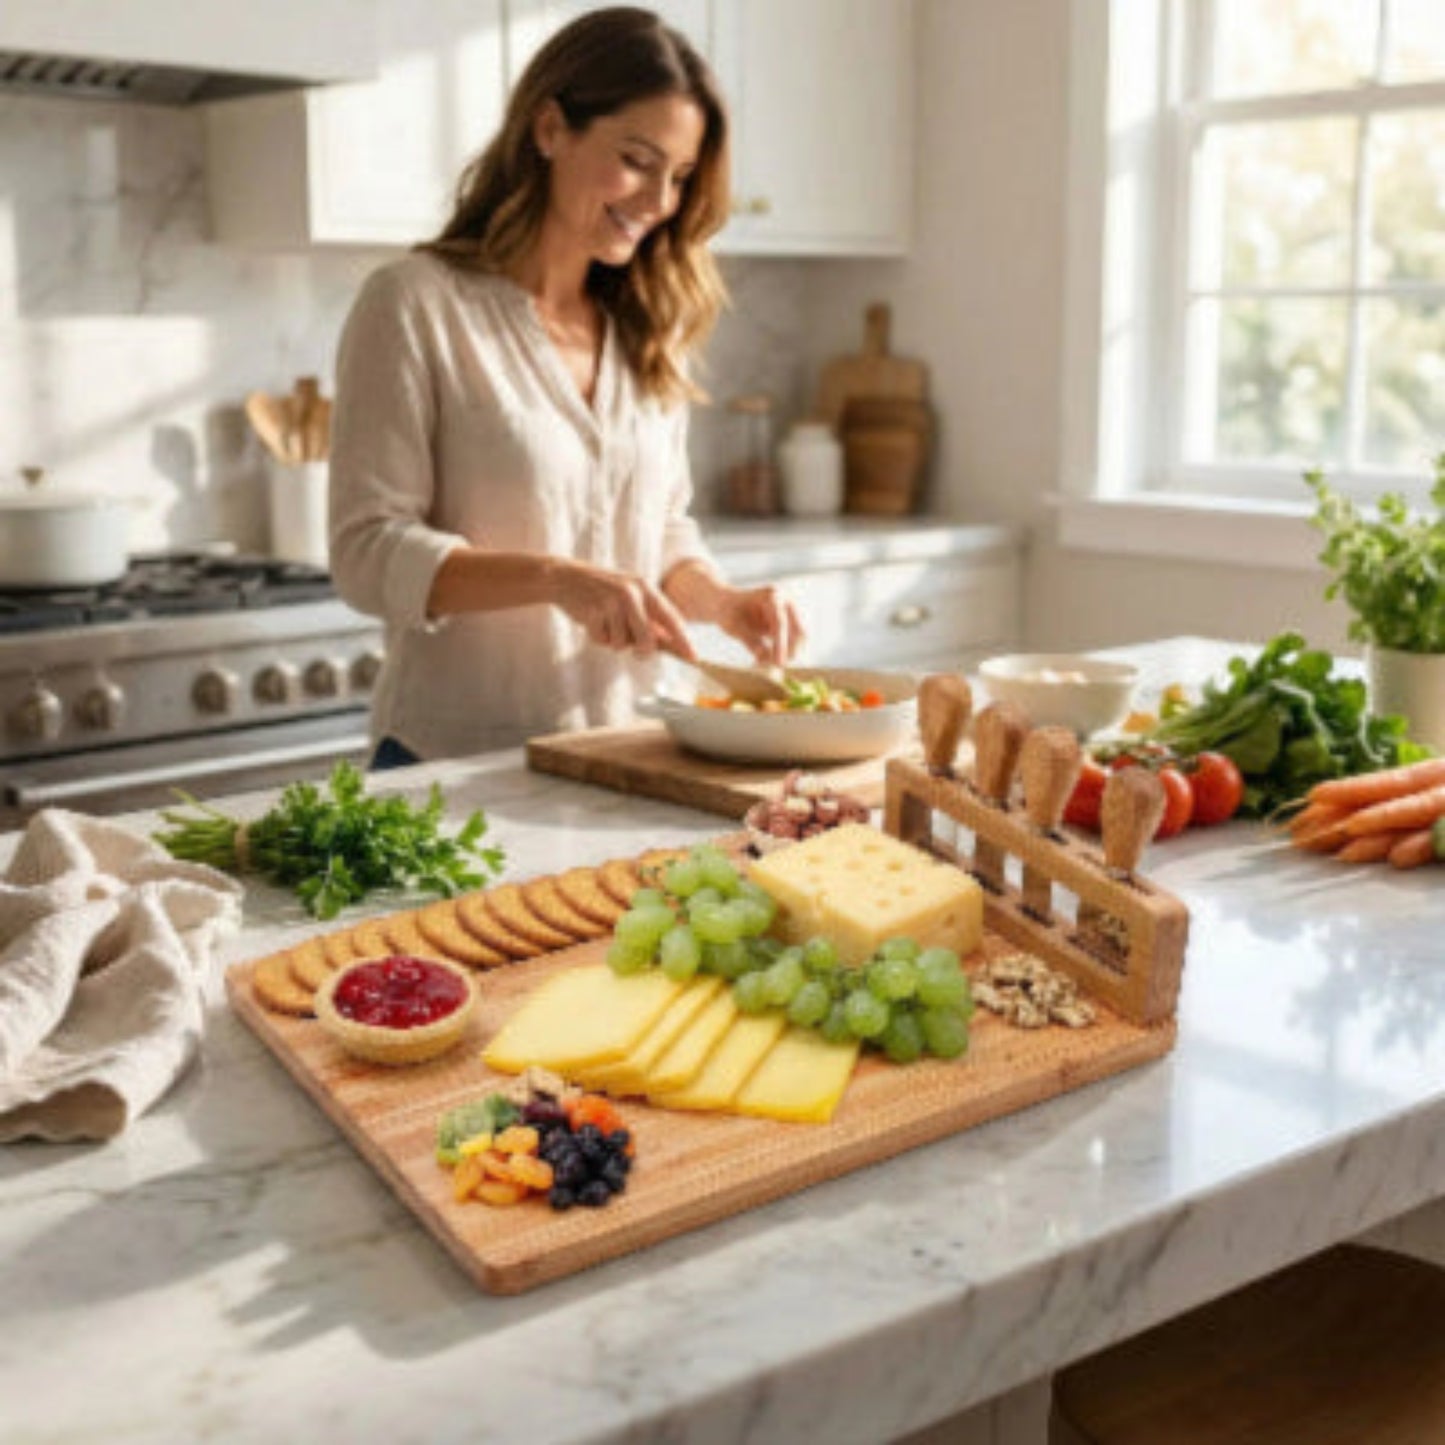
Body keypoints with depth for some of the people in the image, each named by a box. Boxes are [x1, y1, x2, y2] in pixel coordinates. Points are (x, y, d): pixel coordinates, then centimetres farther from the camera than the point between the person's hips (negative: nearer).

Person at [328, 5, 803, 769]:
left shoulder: (643, 325, 10)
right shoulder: (416, 304, -7)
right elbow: (368, 552, -12)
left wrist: (719, 600, -5)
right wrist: (556, 579, -25)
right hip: (454, 763, -5)